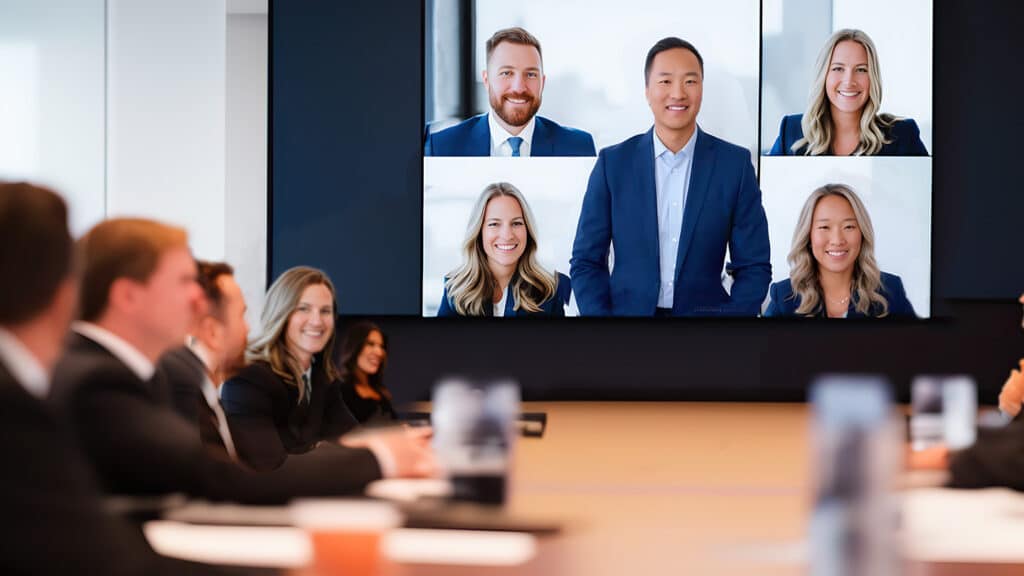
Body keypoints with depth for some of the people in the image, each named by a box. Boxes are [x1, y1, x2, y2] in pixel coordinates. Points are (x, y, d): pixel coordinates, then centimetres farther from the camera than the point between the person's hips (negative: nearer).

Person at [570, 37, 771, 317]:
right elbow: (586, 261, 0)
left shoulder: (735, 164, -2)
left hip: (705, 311, 0)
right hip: (627, 311, 0)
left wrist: (733, 314, -15)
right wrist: (600, 314, -14)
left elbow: (754, 267, -1)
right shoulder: (613, 163, -1)